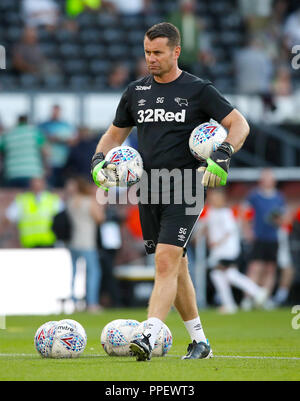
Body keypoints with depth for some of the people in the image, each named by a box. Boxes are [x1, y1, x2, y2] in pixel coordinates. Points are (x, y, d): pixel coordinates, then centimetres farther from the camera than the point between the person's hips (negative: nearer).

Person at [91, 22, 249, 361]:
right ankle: (200, 342, 20)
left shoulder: (197, 90, -2)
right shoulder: (136, 91, 11)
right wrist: (99, 161, 3)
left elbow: (239, 124, -2)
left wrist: (223, 155, -19)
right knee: (176, 269, 10)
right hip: (148, 192, 5)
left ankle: (149, 337, -28)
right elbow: (115, 134, 22)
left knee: (166, 263, -18)